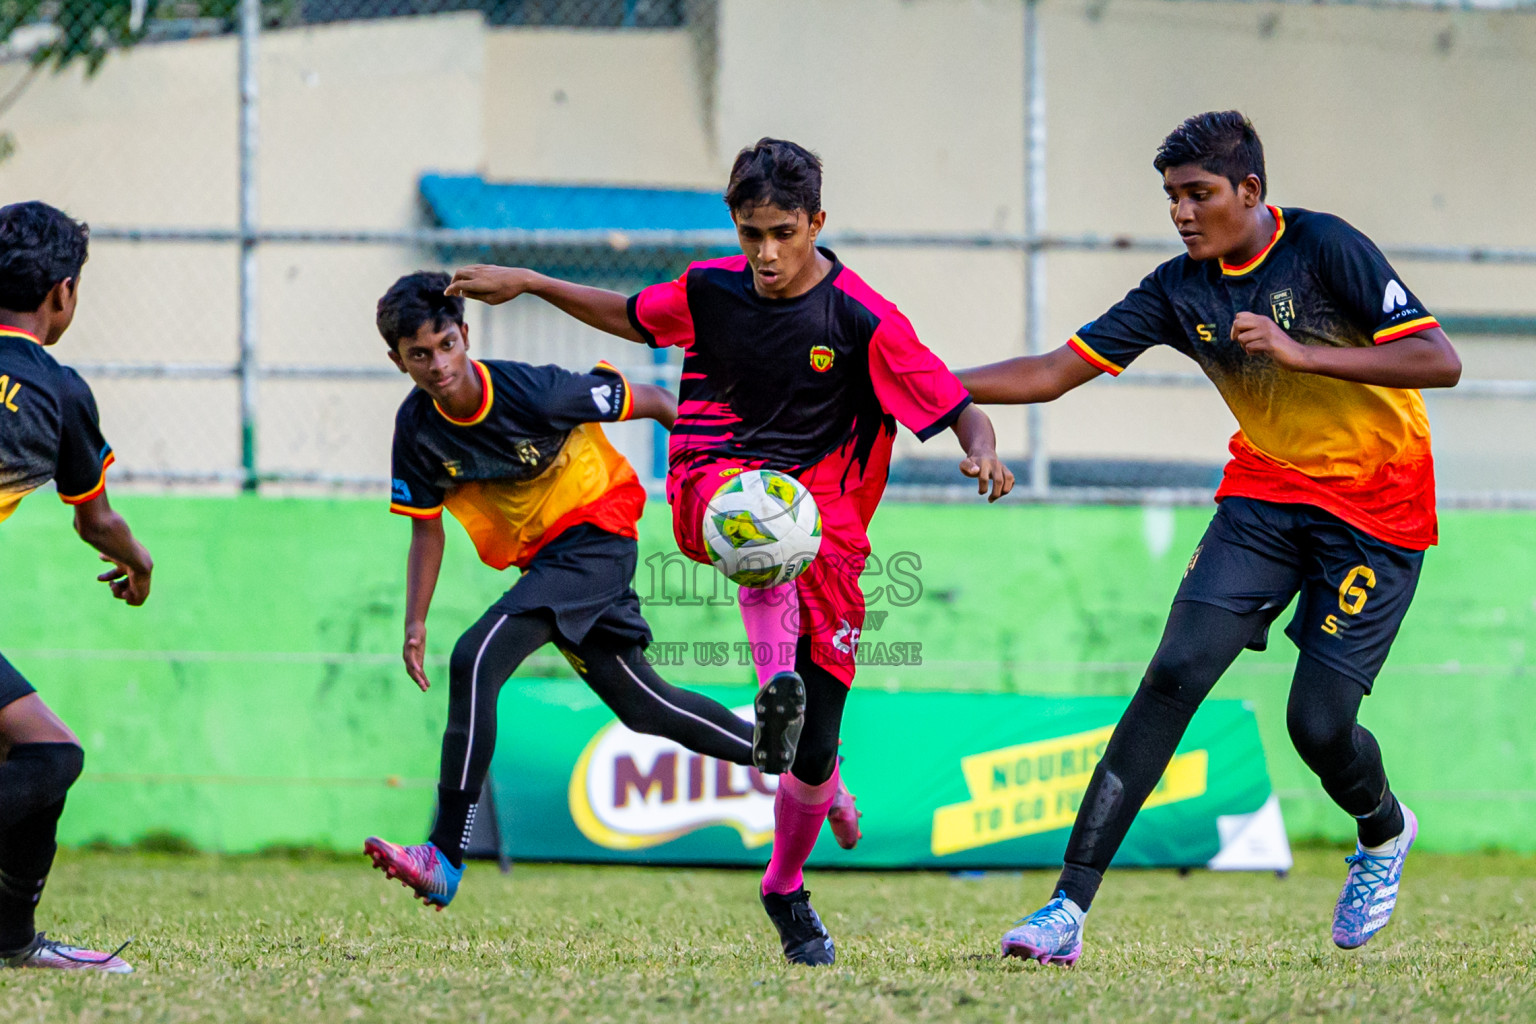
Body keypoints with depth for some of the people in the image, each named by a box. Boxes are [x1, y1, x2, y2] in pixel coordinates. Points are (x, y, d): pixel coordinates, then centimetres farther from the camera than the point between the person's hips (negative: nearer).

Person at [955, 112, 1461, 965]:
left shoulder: (1325, 249, -16)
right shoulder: (1181, 289, -2)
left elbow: (1439, 362, -22)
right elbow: (1057, 371, -1)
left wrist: (1299, 353, -29)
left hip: (1374, 510, -4)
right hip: (1265, 494, 4)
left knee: (1319, 722, -9)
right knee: (1174, 677, -14)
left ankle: (1384, 833, 29)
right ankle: (1071, 908, -17)